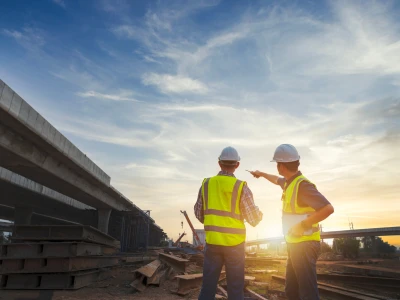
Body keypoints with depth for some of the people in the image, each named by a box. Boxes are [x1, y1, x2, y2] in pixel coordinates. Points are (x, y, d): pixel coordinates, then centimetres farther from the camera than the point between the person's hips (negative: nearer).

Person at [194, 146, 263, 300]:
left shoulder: (206, 184, -1)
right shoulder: (241, 187, -10)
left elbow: (199, 214, 8)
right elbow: (254, 219, -7)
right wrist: (260, 214, 15)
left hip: (212, 241, 3)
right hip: (234, 243, -2)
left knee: (208, 285, 11)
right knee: (235, 287, 10)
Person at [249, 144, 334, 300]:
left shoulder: (302, 185, -19)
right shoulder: (290, 182, 10)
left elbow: (328, 208, -27)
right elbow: (278, 180, 34)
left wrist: (303, 225, -24)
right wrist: (262, 174, 47)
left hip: (304, 246, -10)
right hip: (296, 245, 10)